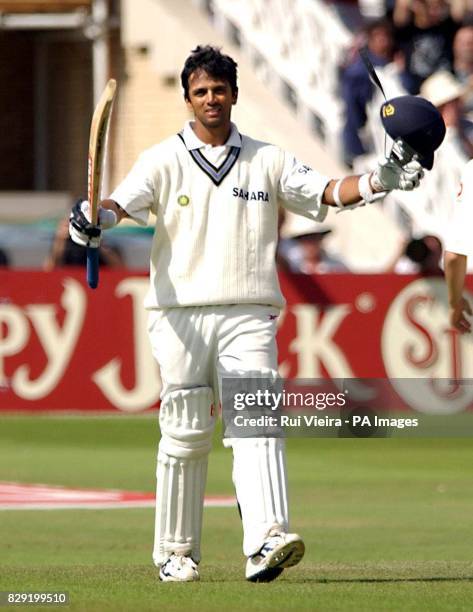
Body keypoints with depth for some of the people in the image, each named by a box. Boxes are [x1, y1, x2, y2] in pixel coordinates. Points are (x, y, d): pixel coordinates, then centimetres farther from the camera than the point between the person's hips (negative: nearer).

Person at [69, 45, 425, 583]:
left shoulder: (266, 160, 11)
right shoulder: (163, 160, 6)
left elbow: (325, 192, 3)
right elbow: (123, 202, -9)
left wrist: (377, 181, -15)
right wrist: (95, 218, -33)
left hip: (248, 316, 1)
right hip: (180, 315, -1)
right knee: (184, 434, 1)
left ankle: (266, 542, -27)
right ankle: (175, 553, 13)